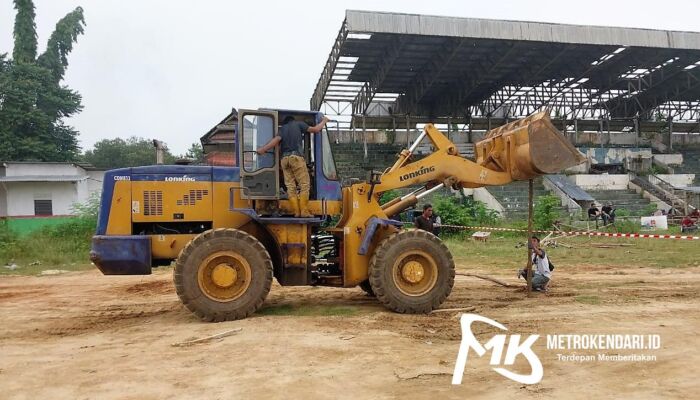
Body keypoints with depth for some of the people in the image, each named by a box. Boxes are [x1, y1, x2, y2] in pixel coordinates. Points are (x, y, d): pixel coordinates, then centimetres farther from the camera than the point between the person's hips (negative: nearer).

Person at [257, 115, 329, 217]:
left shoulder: (282, 128, 22)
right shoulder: (298, 124, 14)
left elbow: (276, 139, 3)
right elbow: (316, 129, 12)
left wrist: (263, 149, -1)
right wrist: (324, 121, 29)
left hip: (284, 158, 5)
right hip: (296, 156, -5)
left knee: (290, 186, 3)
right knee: (304, 184, -3)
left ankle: (296, 211, 0)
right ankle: (304, 211, -9)